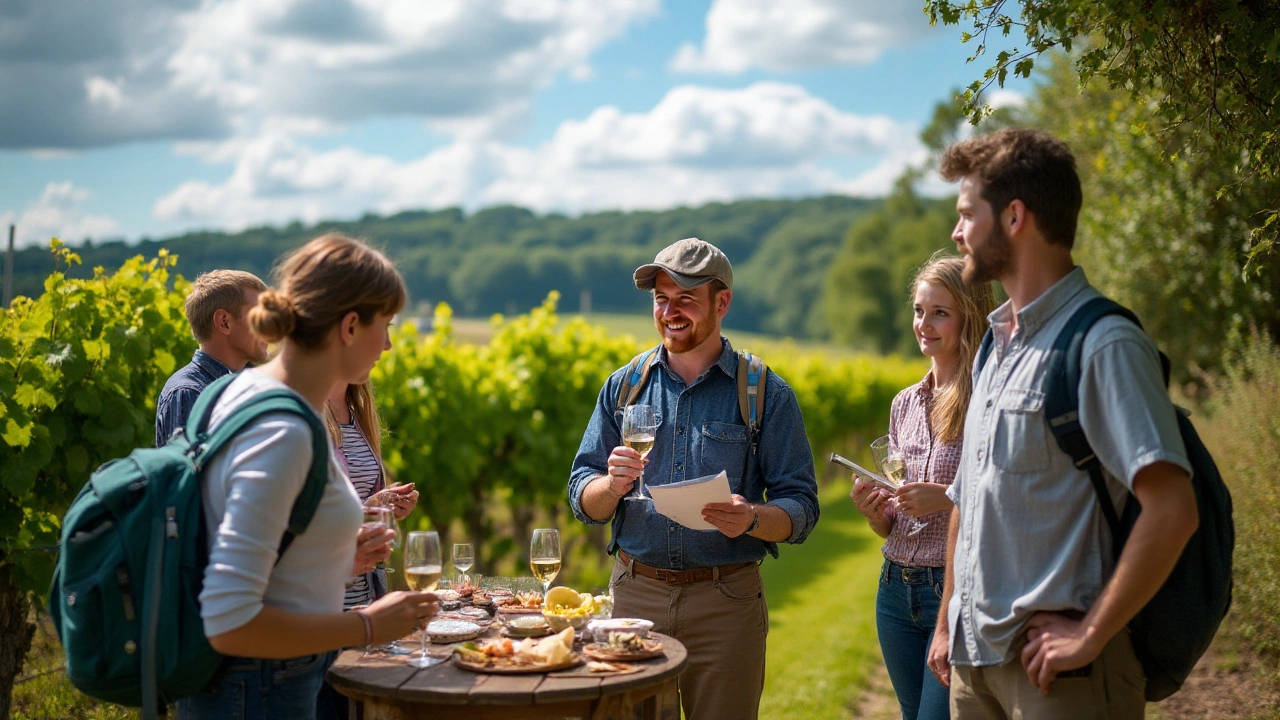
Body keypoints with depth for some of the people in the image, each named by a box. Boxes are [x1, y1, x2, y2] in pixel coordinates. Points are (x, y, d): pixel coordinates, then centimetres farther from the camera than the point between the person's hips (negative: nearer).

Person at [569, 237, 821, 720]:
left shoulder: (766, 394, 0)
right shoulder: (624, 387, 7)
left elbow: (801, 509, -2)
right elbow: (583, 503, 7)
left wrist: (752, 518, -23)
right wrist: (613, 484, -15)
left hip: (725, 602, -2)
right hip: (635, 593, 2)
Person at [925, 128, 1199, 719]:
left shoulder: (1106, 345, -14)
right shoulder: (996, 345, 13)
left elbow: (1172, 509, -23)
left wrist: (1090, 635, -20)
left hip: (1051, 662, -8)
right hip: (974, 654, 8)